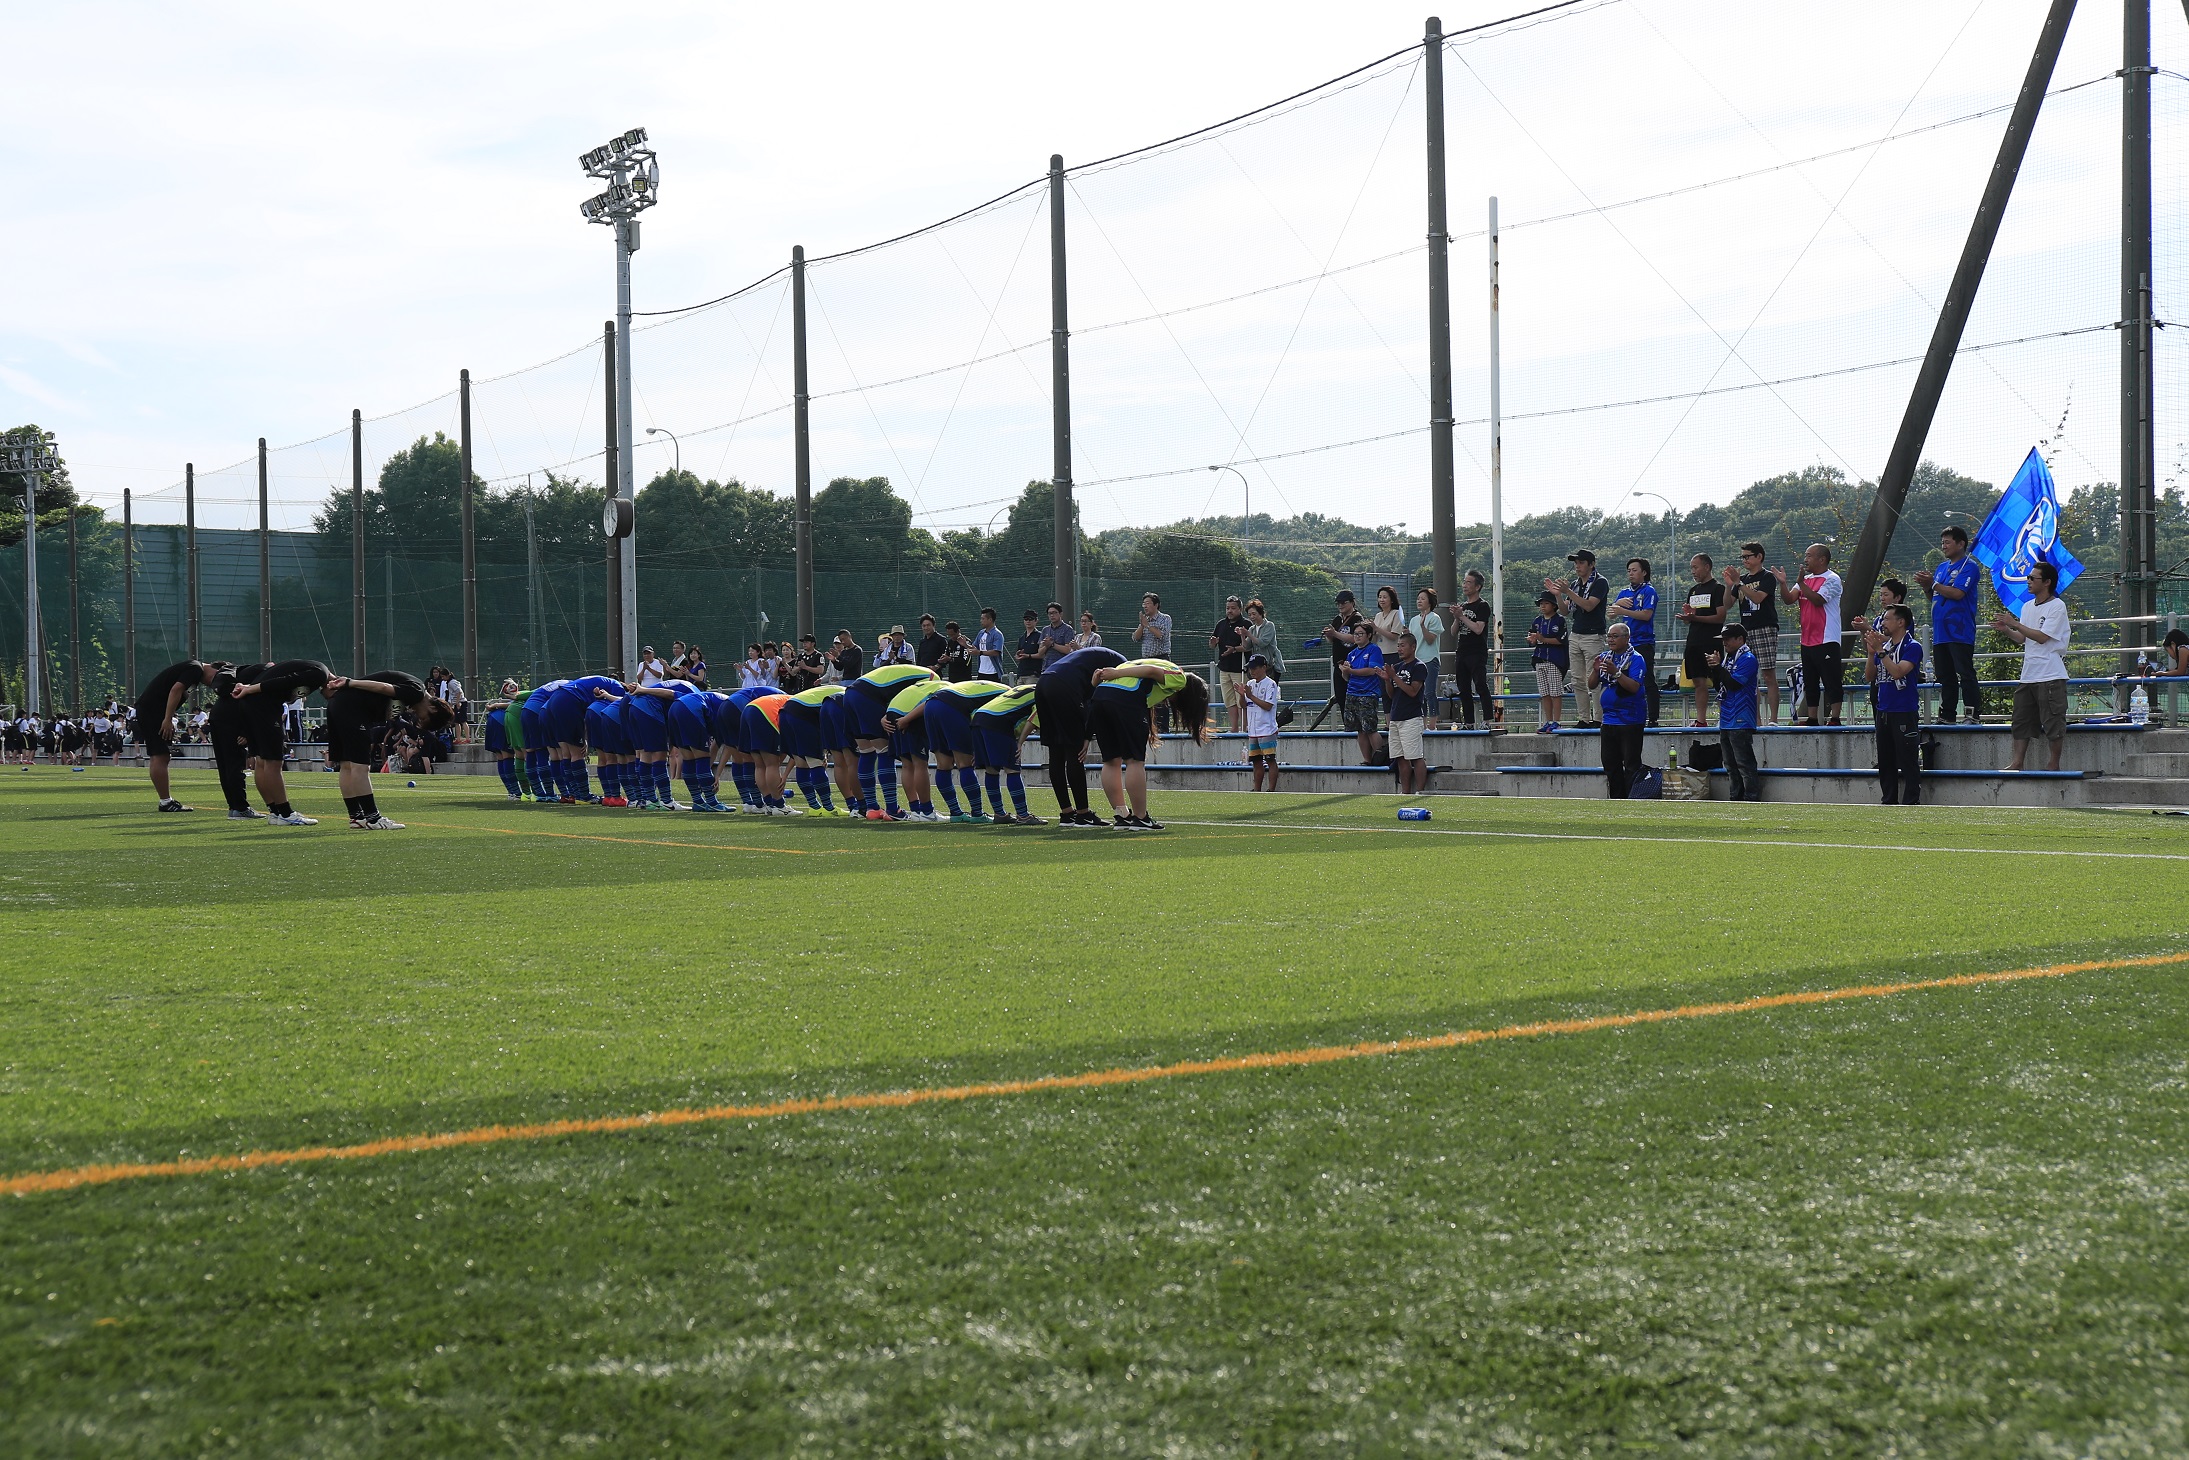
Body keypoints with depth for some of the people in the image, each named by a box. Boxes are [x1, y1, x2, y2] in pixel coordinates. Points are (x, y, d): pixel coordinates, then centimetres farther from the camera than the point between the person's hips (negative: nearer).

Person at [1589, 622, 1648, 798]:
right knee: (1610, 764, 10)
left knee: (1631, 764, -6)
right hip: (1608, 720, 7)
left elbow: (1634, 687, -18)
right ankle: (1617, 802, 17)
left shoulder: (1636, 659, -7)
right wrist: (1595, 671, -9)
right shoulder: (1604, 657, 13)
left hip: (1630, 720, -7)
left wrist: (1616, 672, -27)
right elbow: (1592, 685, 10)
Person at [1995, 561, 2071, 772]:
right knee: (2021, 719, 5)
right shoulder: (2028, 607, 15)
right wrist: (2006, 630, 3)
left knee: (2052, 721, -4)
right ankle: (2017, 762, 7)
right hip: (2028, 674, 8)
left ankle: (2054, 764, 4)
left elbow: (2042, 637, -15)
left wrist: (2015, 624, -13)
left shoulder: (2057, 607, -8)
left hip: (2050, 675, -8)